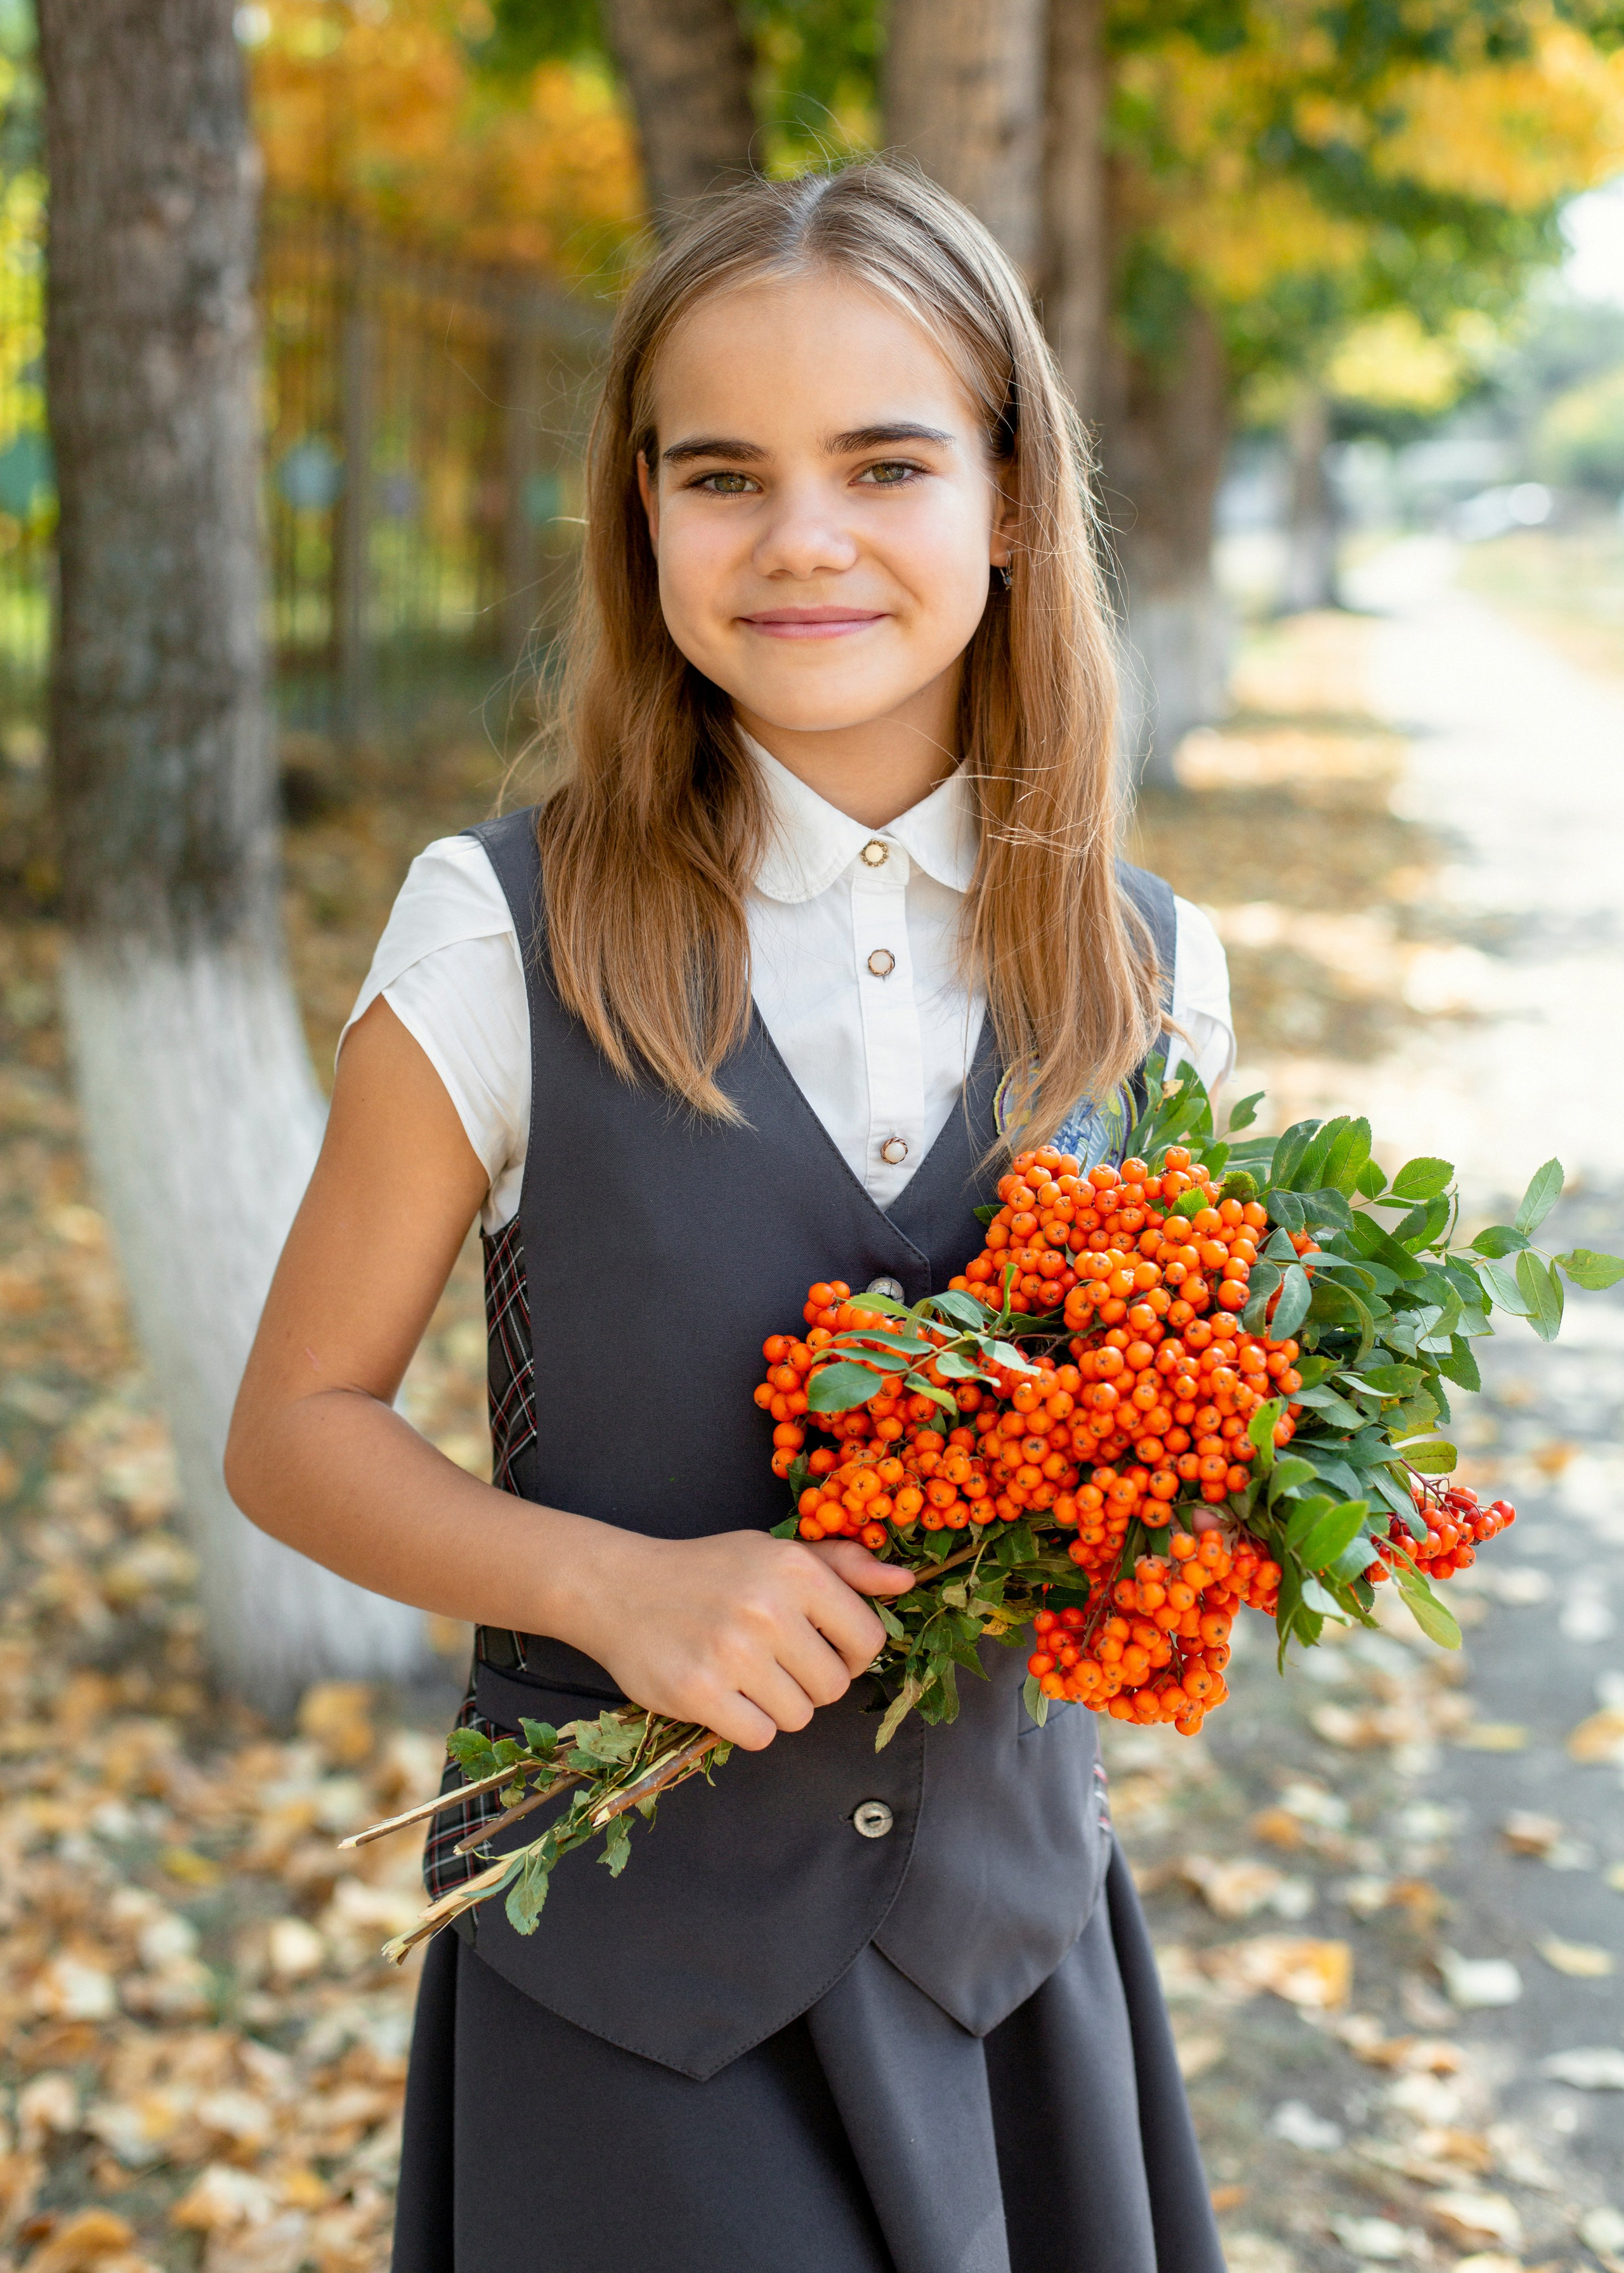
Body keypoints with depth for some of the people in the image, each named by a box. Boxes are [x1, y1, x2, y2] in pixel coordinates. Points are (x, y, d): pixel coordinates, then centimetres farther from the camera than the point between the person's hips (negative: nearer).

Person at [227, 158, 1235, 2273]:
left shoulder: (1145, 974, -2)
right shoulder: (505, 938, -10)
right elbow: (298, 1424, -5)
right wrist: (613, 1583, -21)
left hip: (1004, 1917, 3)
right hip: (625, 1957, -3)